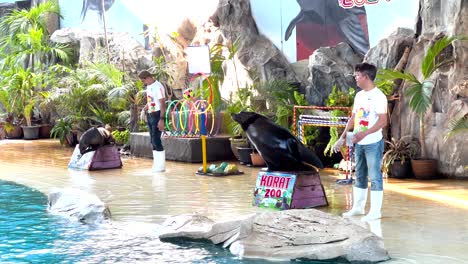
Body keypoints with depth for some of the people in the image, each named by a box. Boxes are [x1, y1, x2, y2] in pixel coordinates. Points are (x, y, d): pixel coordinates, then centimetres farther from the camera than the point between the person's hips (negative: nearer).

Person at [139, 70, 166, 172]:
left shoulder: (158, 87, -16)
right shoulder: (149, 86, 12)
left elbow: (163, 103, -18)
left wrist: (161, 119, -22)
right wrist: (144, 109, 12)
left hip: (157, 115, -9)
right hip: (150, 115, 9)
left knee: (156, 140, -9)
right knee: (153, 141, 11)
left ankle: (161, 165, -2)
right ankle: (156, 164, 17)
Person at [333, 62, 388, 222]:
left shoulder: (378, 96, -13)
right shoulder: (359, 95, 12)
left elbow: (383, 121, -19)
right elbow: (353, 118, 17)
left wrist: (364, 133, -28)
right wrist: (342, 138, 12)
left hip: (373, 143, -8)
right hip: (359, 143, 8)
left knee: (374, 176, -3)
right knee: (359, 176, 14)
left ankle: (375, 211, 1)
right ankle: (358, 207, 24)